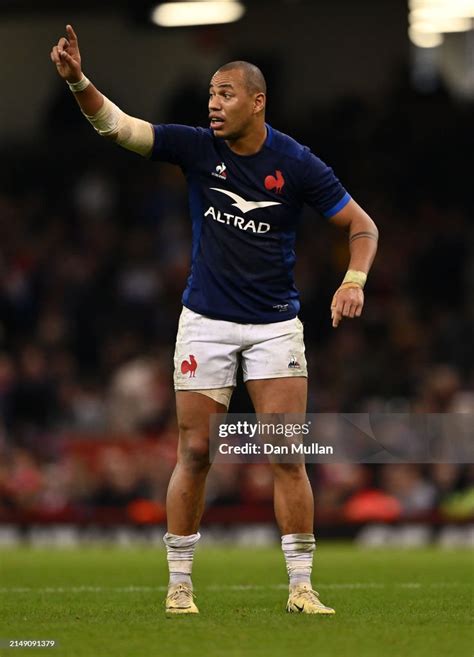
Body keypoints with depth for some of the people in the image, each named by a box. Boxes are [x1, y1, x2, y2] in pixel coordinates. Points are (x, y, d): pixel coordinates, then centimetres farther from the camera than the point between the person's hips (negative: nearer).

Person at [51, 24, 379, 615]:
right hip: (206, 320, 1)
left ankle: (300, 587, 1)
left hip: (275, 323, -1)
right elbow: (116, 125, -12)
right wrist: (77, 81, -30)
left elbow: (362, 225, 0)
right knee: (194, 455, 1)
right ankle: (179, 584, 11)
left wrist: (354, 280, -18)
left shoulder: (295, 164, -7)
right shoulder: (197, 147, -4)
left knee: (287, 457, -6)